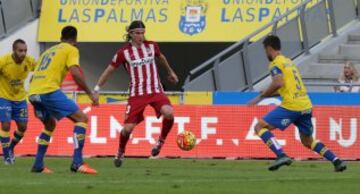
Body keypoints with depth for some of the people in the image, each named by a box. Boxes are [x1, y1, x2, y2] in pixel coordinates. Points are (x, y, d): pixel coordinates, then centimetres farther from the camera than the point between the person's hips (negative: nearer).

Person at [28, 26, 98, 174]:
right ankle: (77, 163, -16)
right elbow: (75, 73, -9)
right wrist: (90, 94, -3)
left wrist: (37, 105, 39)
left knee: (50, 124, 30)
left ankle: (38, 165, 22)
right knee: (81, 118, -2)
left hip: (33, 93, 8)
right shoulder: (71, 50, 8)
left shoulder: (49, 51, 30)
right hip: (49, 90, -8)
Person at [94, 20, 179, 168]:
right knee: (128, 128, -9)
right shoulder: (124, 52, -4)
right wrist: (97, 89, 4)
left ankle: (161, 141, 0)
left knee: (169, 113, -28)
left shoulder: (151, 46, 4)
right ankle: (120, 152, 22)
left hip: (156, 91, 1)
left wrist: (170, 72, 40)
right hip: (137, 93, -1)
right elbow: (109, 70, 5)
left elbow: (160, 58, 26)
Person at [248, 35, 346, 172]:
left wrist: (260, 97, -11)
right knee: (307, 141, 22)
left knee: (260, 127, -4)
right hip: (306, 105, 8)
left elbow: (278, 83, -20)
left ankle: (281, 156, -20)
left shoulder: (276, 64, -3)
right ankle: (337, 161, 10)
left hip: (291, 106, -8)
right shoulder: (289, 62, 23)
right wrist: (266, 95, 26)